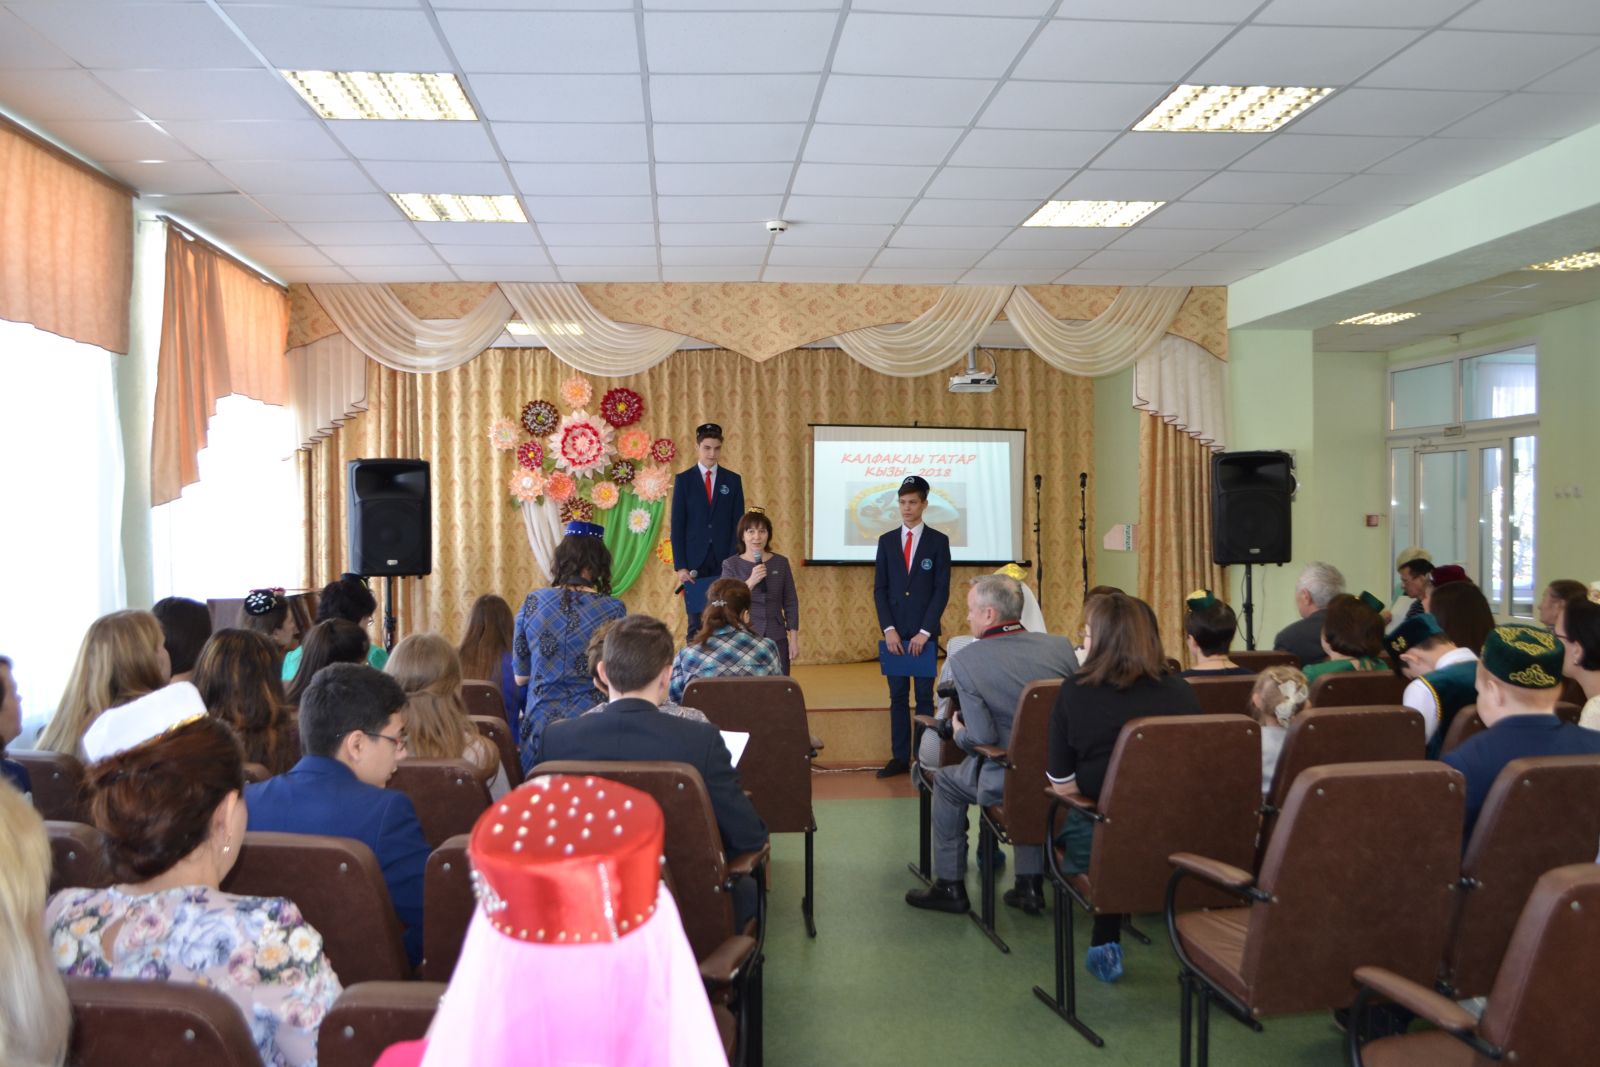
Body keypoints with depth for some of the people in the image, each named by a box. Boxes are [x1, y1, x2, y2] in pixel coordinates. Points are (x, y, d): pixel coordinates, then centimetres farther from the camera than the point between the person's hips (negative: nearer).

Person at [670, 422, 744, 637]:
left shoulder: (732, 480, 8)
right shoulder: (683, 480, 4)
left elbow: (738, 524, 6)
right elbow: (677, 526, 2)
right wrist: (680, 566, -6)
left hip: (725, 563, 1)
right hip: (695, 563, -1)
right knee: (696, 623, 1)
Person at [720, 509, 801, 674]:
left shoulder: (781, 563, 5)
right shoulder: (731, 564, 2)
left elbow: (791, 603, 7)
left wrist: (794, 639, 3)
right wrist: (750, 582, -17)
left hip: (777, 640, 1)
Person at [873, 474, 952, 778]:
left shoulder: (938, 541, 0)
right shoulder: (887, 541, 8)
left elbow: (942, 590, -3)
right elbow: (879, 588, 6)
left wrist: (924, 631, -11)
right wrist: (889, 629, -5)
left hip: (925, 632, -2)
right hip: (894, 631, 2)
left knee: (925, 696, 2)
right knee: (898, 696, 5)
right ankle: (899, 758, 9)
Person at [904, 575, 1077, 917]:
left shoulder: (964, 661, -13)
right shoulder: (1060, 646, -2)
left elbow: (982, 738, -16)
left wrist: (959, 732, 6)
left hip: (1009, 783, -4)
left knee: (946, 781, 22)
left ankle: (949, 885, 28)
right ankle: (1029, 884, 35)